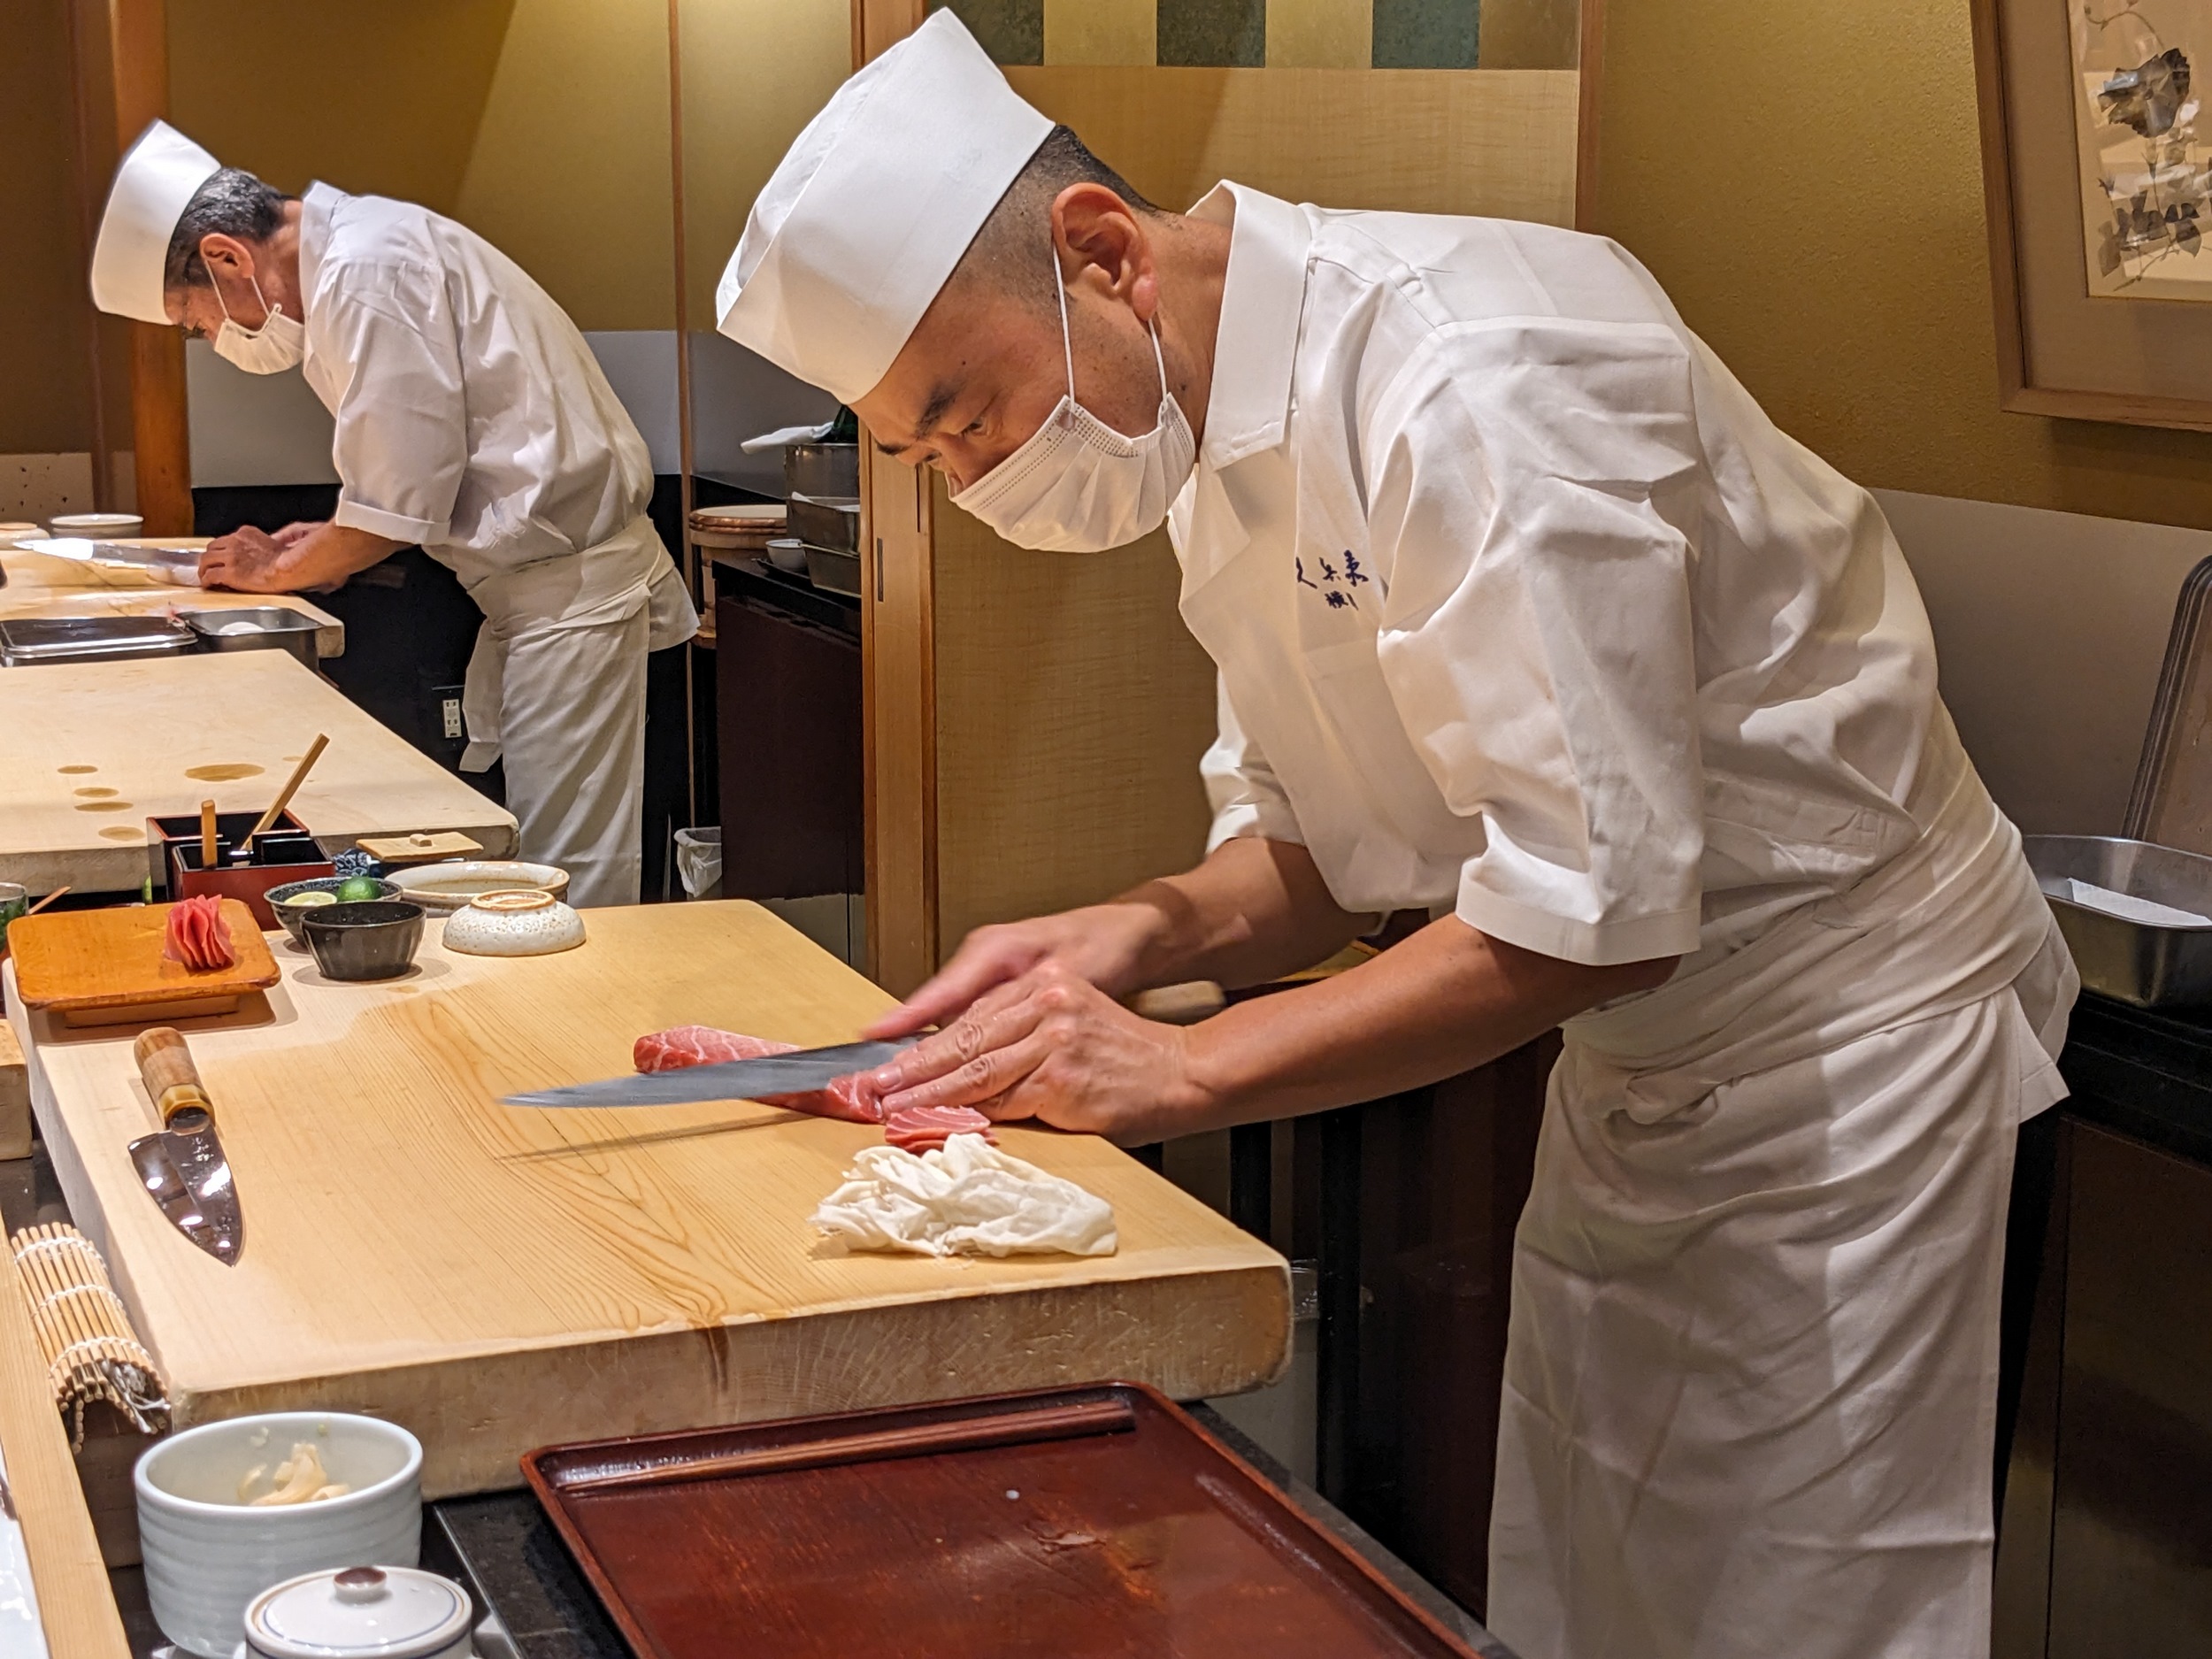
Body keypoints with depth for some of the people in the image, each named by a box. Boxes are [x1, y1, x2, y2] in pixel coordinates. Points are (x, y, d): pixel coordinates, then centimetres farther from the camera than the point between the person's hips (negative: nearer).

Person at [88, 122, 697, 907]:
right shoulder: (352, 245, 14)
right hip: (539, 581, 10)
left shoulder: (366, 271, -18)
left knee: (568, 882, -9)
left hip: (571, 586, -10)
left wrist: (282, 569, -2)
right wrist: (330, 545, 10)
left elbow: (399, 500, -18)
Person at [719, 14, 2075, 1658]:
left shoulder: (1475, 380, -28)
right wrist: (1146, 930, -13)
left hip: (1837, 1028, -8)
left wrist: (1188, 1068, -26)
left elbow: (1595, 905, -30)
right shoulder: (1226, 437, 2)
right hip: (1639, 1071, 9)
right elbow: (1324, 844, 8)